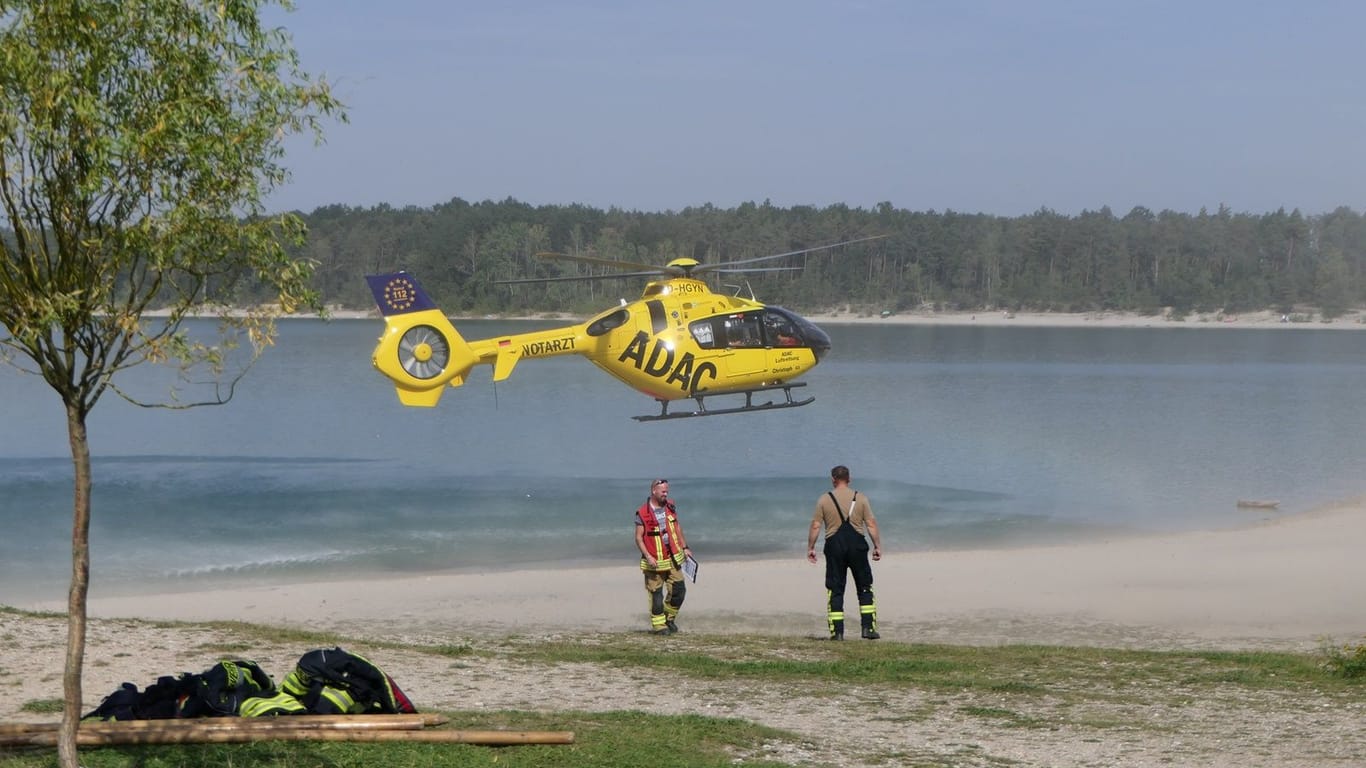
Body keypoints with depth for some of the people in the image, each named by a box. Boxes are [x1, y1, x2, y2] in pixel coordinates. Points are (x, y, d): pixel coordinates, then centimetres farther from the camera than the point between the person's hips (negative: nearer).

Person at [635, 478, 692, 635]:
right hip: (654, 562, -5)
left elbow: (678, 528, 17)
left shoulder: (670, 506, 7)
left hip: (673, 558, 5)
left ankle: (669, 618, 23)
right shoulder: (642, 513, -10)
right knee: (656, 594, 0)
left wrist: (684, 547, 11)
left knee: (679, 590, 3)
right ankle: (658, 625, 10)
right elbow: (638, 538, -10)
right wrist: (648, 556, -20)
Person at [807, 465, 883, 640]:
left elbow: (815, 526, -1)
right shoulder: (860, 498, 3)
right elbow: (871, 525, 0)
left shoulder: (824, 500, 1)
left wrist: (810, 548, 6)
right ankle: (868, 628, 2)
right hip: (857, 545, 0)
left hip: (834, 545, 0)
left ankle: (837, 631, -1)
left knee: (835, 590, 4)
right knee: (865, 588, 10)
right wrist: (877, 547, 5)